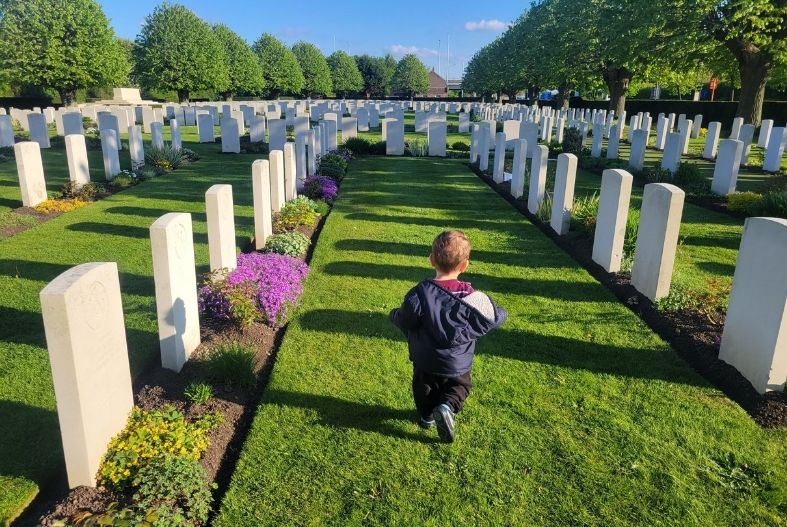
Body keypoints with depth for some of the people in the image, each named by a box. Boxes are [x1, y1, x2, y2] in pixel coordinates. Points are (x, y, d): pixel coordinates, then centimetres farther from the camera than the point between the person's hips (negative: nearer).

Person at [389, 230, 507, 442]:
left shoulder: (420, 294, -26)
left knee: (425, 387, 28)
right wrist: (502, 314, 16)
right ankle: (447, 407, -1)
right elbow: (492, 317, -8)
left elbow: (405, 321, -14)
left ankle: (427, 415, 44)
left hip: (426, 359, 0)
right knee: (460, 385, 25)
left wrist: (395, 315, 9)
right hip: (457, 362, 0)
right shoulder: (471, 297, -21)